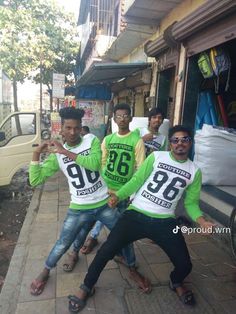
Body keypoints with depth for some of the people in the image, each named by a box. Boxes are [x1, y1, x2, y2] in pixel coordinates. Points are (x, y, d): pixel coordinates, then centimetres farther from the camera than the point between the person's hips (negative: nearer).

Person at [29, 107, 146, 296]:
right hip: (79, 209, 0)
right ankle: (45, 273, 40)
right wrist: (36, 154, -16)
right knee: (62, 245, 11)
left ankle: (133, 269, 38)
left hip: (104, 204, 0)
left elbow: (96, 164, -27)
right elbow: (35, 181, -7)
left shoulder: (92, 140, -8)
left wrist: (66, 152, -25)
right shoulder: (57, 155, -4)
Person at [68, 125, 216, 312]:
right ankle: (86, 288, 17)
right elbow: (136, 180, -1)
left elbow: (191, 203, 7)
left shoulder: (195, 172, 6)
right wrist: (118, 196, -11)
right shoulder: (156, 157, -1)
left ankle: (176, 283, 39)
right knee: (106, 251, -11)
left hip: (165, 222, 2)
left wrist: (201, 221, -10)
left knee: (185, 265, -1)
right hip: (136, 215, -1)